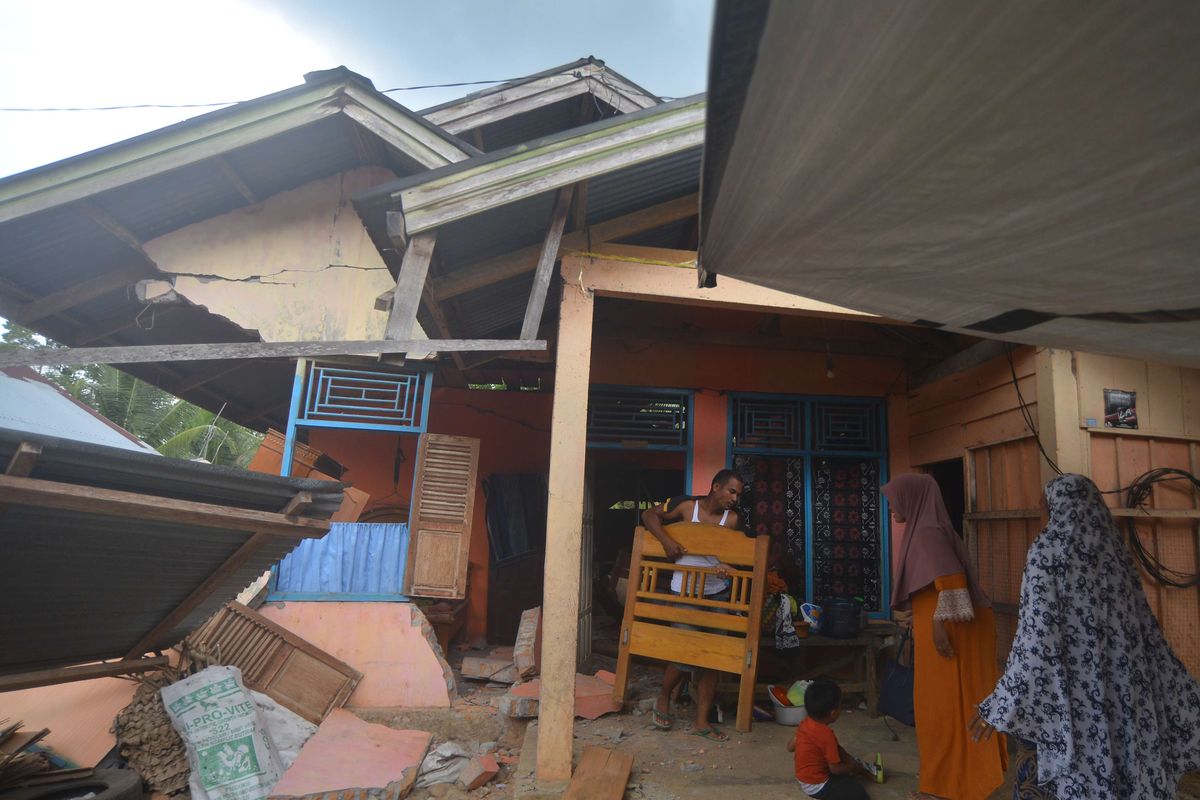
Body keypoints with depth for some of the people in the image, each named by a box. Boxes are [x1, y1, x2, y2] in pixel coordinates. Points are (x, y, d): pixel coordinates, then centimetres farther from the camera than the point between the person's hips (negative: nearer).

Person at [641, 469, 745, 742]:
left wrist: (727, 568, -23)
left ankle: (702, 722, 18)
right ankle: (663, 699, 23)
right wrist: (667, 541, -18)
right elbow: (649, 515, -3)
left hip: (716, 595, 4)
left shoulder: (733, 520, -2)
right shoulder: (687, 507, -9)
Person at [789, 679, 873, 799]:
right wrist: (853, 767, 1)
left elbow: (790, 747, 6)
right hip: (817, 786, -8)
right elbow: (835, 769, -19)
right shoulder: (827, 735, -27)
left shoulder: (804, 723, -5)